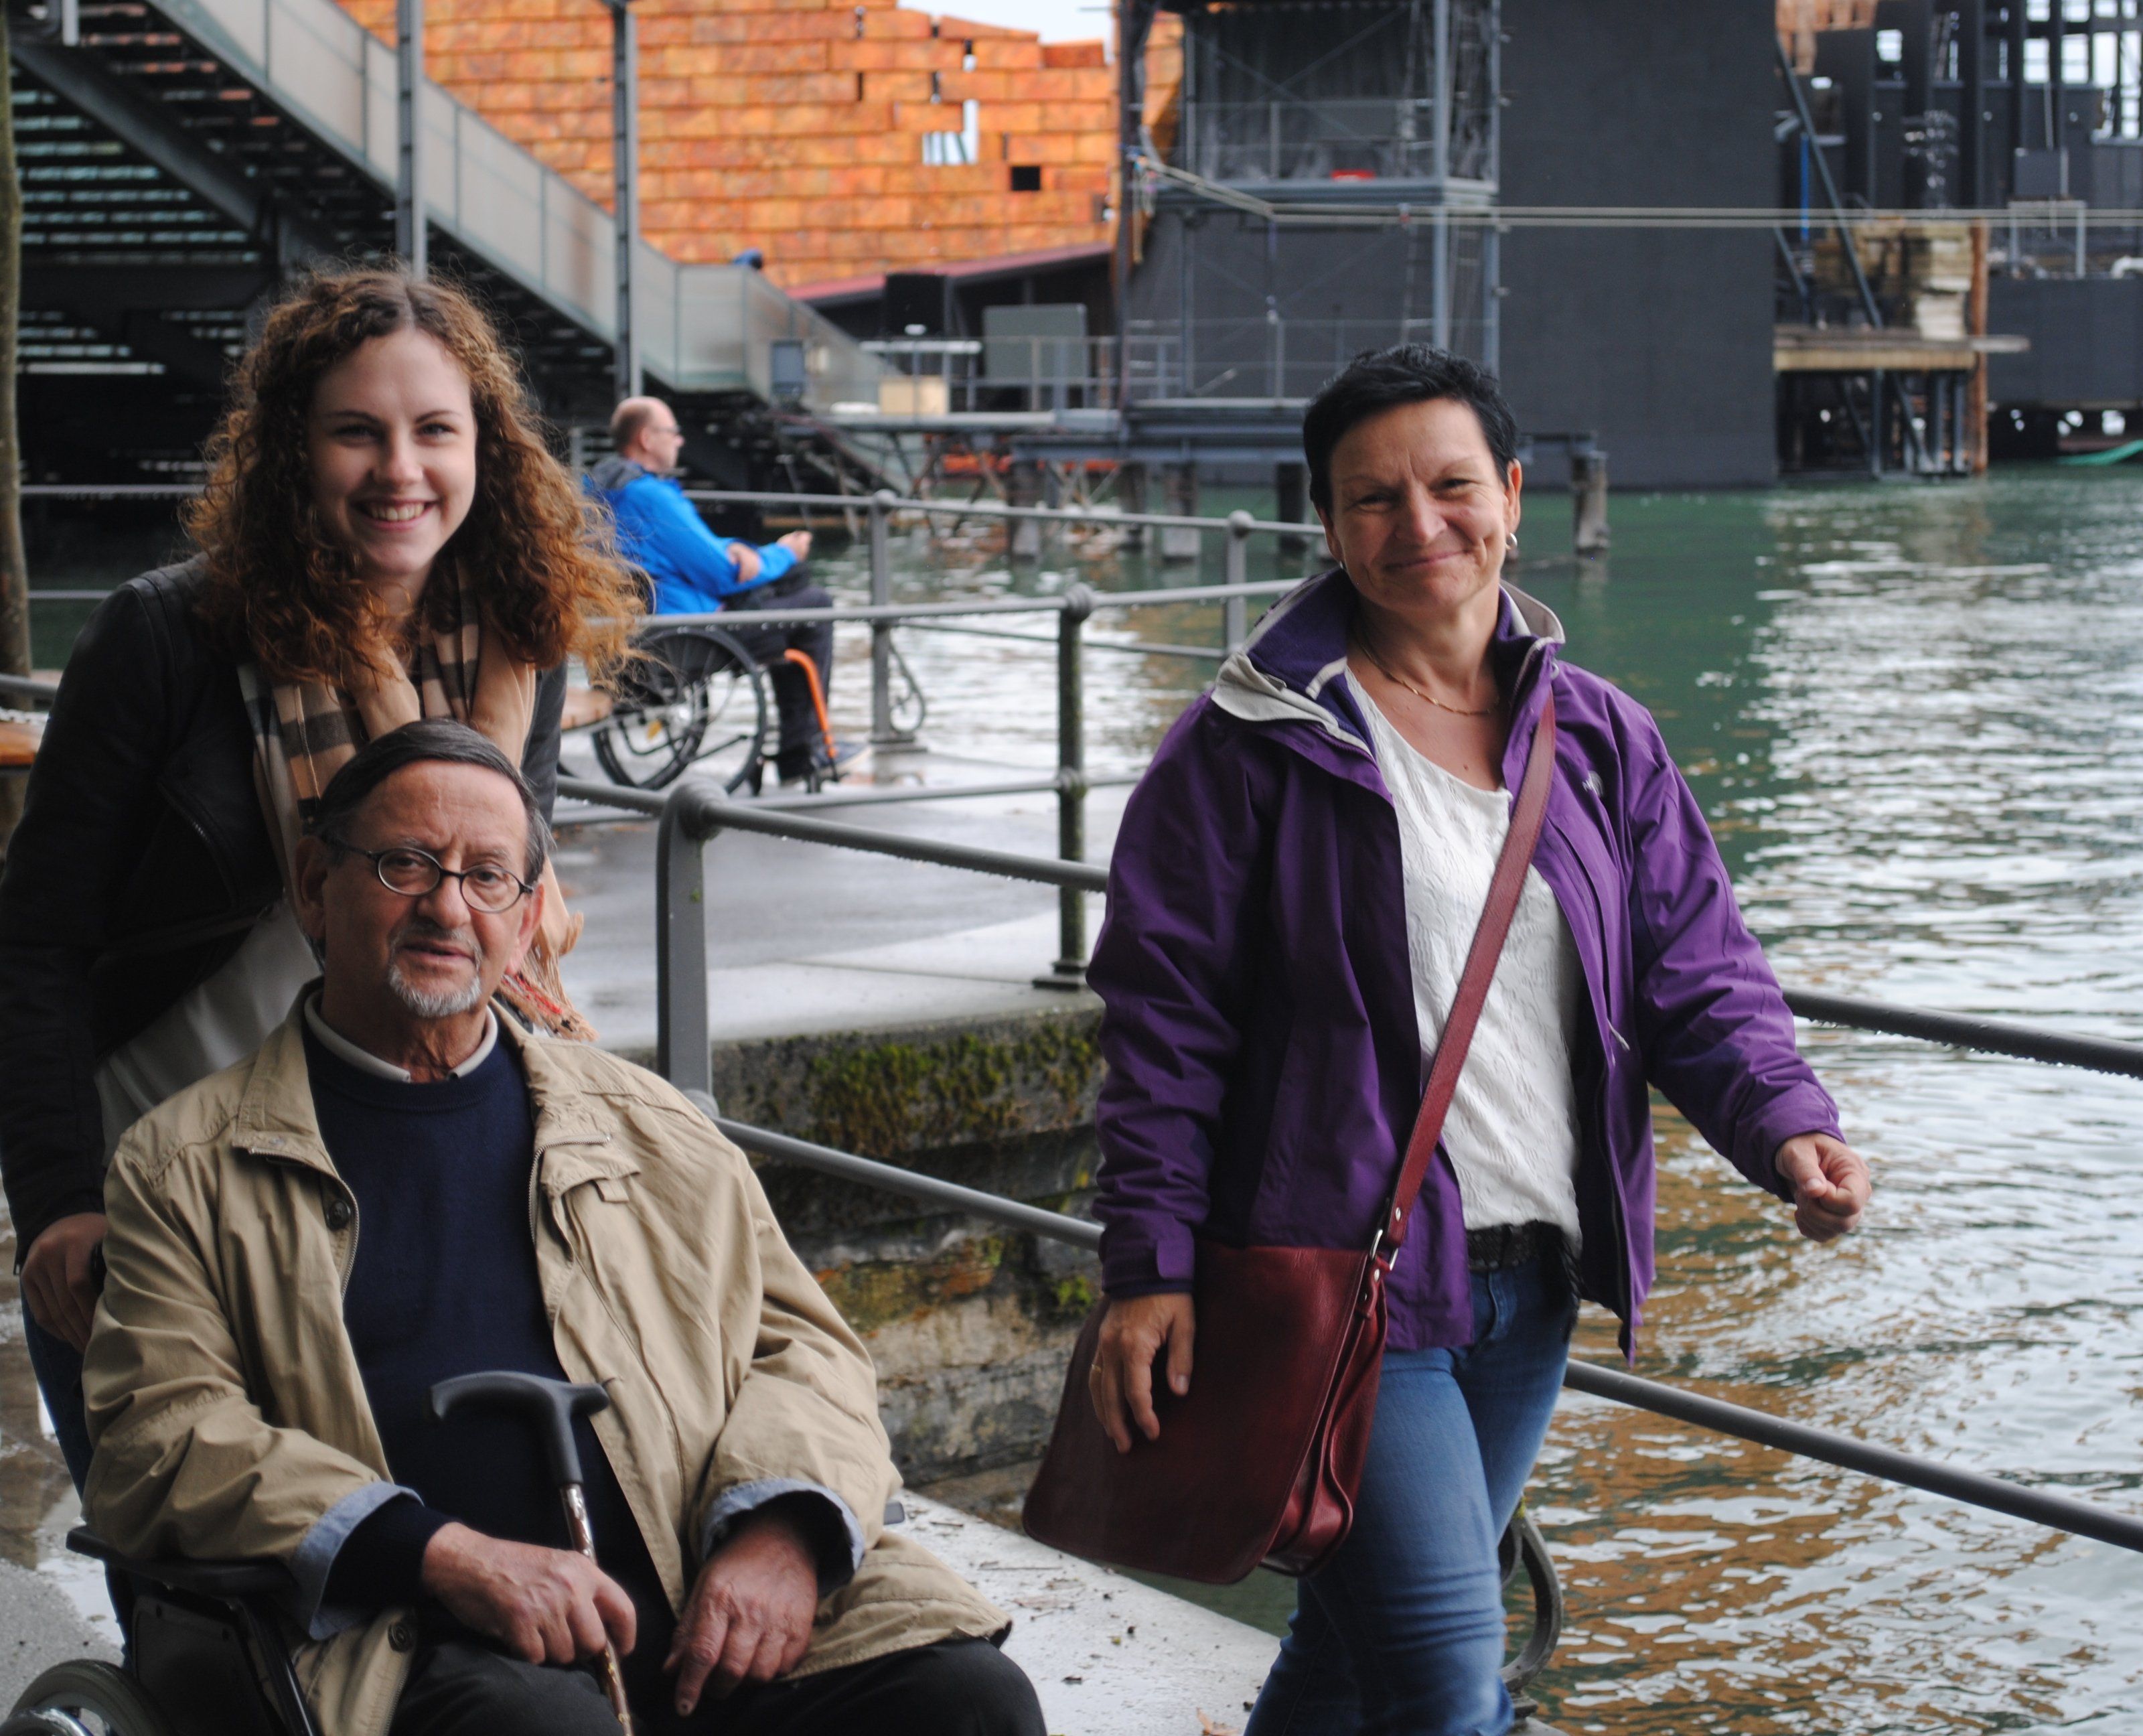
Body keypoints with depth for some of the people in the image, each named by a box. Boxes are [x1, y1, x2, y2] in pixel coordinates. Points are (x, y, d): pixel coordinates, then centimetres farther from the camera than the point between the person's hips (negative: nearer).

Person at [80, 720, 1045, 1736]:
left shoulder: (644, 1128, 24)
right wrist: (442, 1557, -13)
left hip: (703, 1624, 3)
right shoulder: (186, 1167, 13)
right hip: (422, 1644, -3)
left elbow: (801, 1345, 22)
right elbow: (160, 1434, 2)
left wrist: (779, 1533, -2)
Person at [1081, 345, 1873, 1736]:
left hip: (1532, 1286, 6)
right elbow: (1166, 1021, -6)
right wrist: (1150, 1269, -11)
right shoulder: (1252, 744, -6)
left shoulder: (1602, 742, 8)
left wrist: (1786, 1126, -13)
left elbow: (1697, 971, 7)